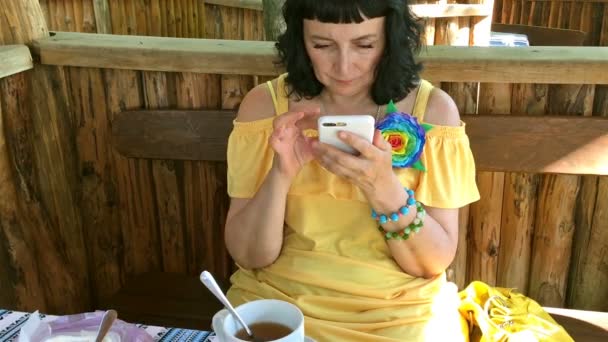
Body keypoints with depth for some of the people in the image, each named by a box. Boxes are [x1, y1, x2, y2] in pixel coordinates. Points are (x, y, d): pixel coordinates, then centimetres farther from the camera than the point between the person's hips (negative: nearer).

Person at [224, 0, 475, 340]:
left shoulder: (432, 109, -6)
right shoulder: (265, 104, -6)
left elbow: (436, 262, -7)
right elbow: (248, 255, -6)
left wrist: (385, 189, -23)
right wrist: (280, 174, -22)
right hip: (277, 301, 0)